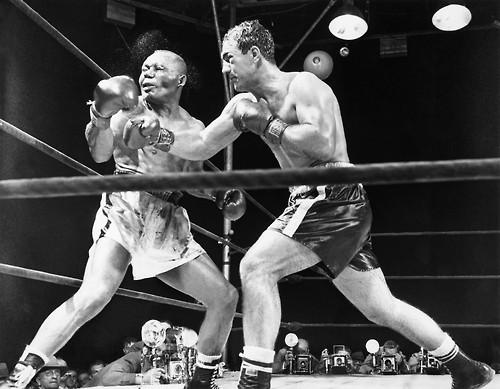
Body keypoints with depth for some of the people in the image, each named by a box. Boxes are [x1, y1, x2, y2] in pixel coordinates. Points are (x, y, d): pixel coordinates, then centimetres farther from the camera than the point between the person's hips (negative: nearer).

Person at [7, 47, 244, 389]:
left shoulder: (193, 128, 14)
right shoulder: (131, 107, 0)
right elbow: (100, 154, -13)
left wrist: (218, 194, 6)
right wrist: (101, 117, -31)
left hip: (169, 225, 6)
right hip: (125, 210, -5)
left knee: (226, 296, 2)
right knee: (93, 297, -27)